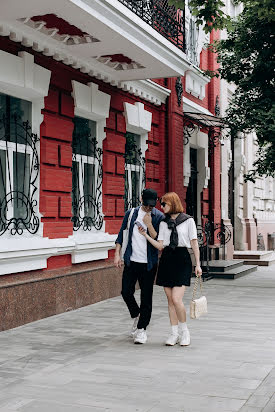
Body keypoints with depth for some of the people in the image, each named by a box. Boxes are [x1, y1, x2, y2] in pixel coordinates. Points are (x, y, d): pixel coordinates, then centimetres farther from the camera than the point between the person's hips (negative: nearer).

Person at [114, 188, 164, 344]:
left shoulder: (159, 217, -4)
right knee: (126, 292, 2)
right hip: (131, 261, 3)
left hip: (149, 263, -2)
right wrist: (117, 254, 4)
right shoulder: (131, 213, 5)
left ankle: (142, 328, 13)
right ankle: (137, 316, 30)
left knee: (146, 297, 1)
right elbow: (122, 234, 11)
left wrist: (149, 224, -20)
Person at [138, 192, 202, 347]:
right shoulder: (164, 223, 12)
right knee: (170, 300, 6)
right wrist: (145, 235, -3)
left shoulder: (188, 221, 0)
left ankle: (184, 331, 8)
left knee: (176, 299, -13)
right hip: (167, 259, 5)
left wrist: (198, 264, -3)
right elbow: (160, 246, 7)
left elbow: (194, 243, 1)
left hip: (182, 259, -4)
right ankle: (175, 333, 16)